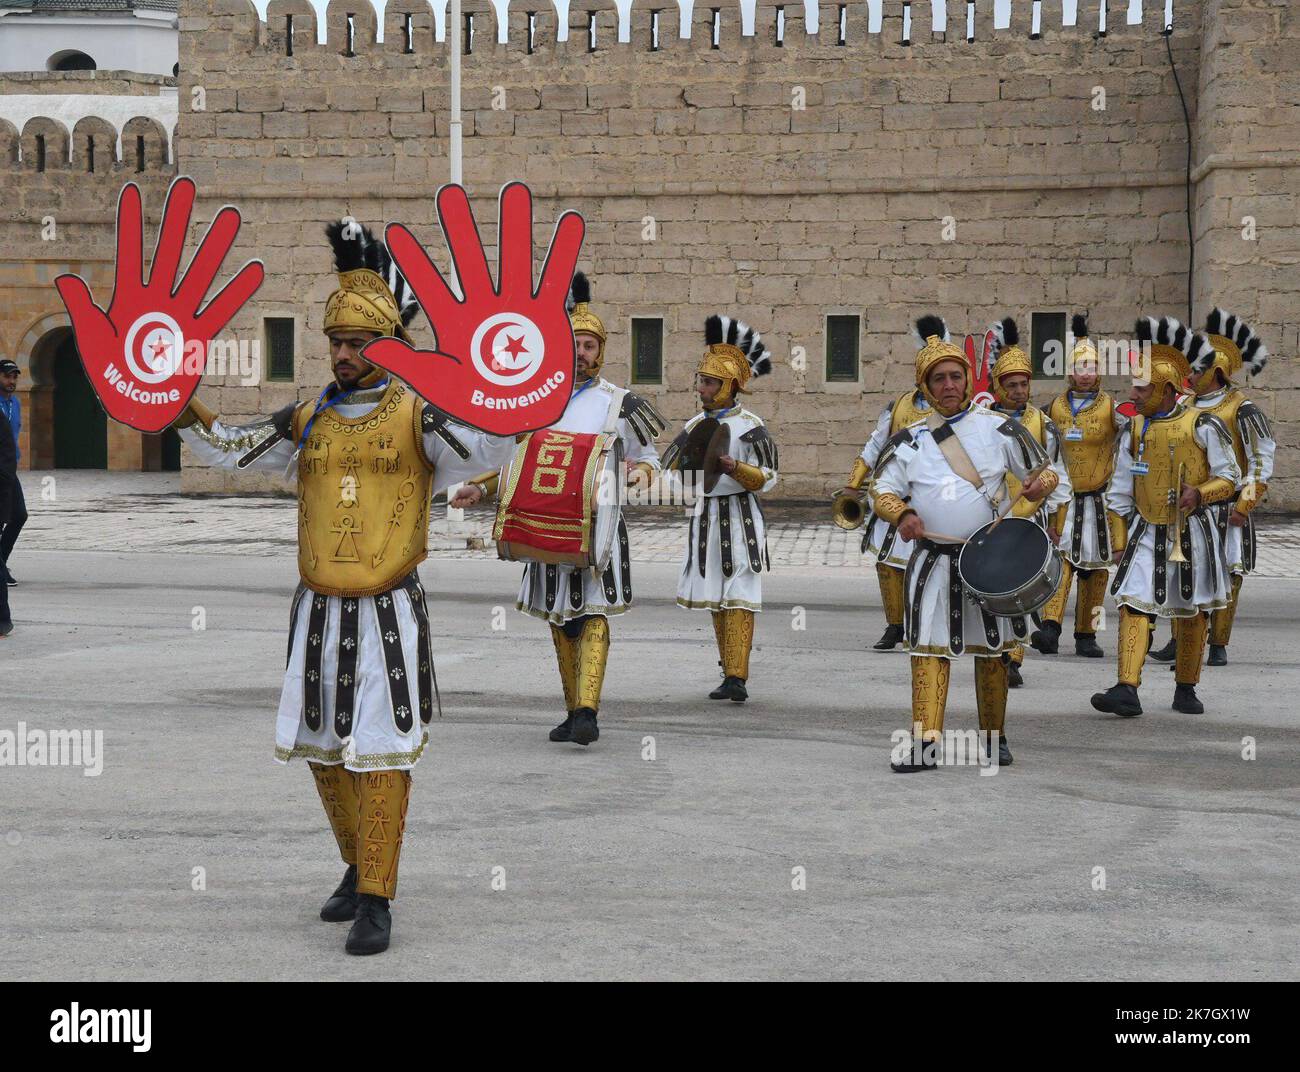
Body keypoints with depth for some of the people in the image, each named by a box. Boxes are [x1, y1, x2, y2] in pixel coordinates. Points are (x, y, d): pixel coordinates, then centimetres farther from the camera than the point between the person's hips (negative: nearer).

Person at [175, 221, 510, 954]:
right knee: (325, 749, 13)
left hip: (389, 612, -5)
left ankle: (377, 901, 0)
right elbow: (232, 449, 11)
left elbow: (487, 449, -19)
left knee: (380, 752, -6)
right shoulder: (309, 420, 9)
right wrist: (181, 404, -4)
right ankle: (360, 869, 31)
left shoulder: (418, 415, -4)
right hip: (319, 611, 5)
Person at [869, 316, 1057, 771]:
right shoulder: (911, 440, 2)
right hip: (934, 559, 0)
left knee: (992, 651, 9)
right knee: (929, 648, -4)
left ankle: (994, 737, 23)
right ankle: (926, 742, -2)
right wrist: (902, 514, -16)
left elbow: (1045, 472, 7)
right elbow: (881, 491, 5)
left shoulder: (999, 429, 0)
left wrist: (1039, 485, -17)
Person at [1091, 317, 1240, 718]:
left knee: (1192, 611, 8)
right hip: (1146, 533, 3)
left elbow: (1229, 476, -2)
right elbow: (1120, 489, 13)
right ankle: (1127, 689, -17)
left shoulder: (1201, 425, -7)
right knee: (1133, 604, -11)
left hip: (1192, 532, -3)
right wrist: (1118, 536, 10)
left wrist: (1199, 493, -22)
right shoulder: (1134, 428, 6)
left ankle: (1186, 689, 23)